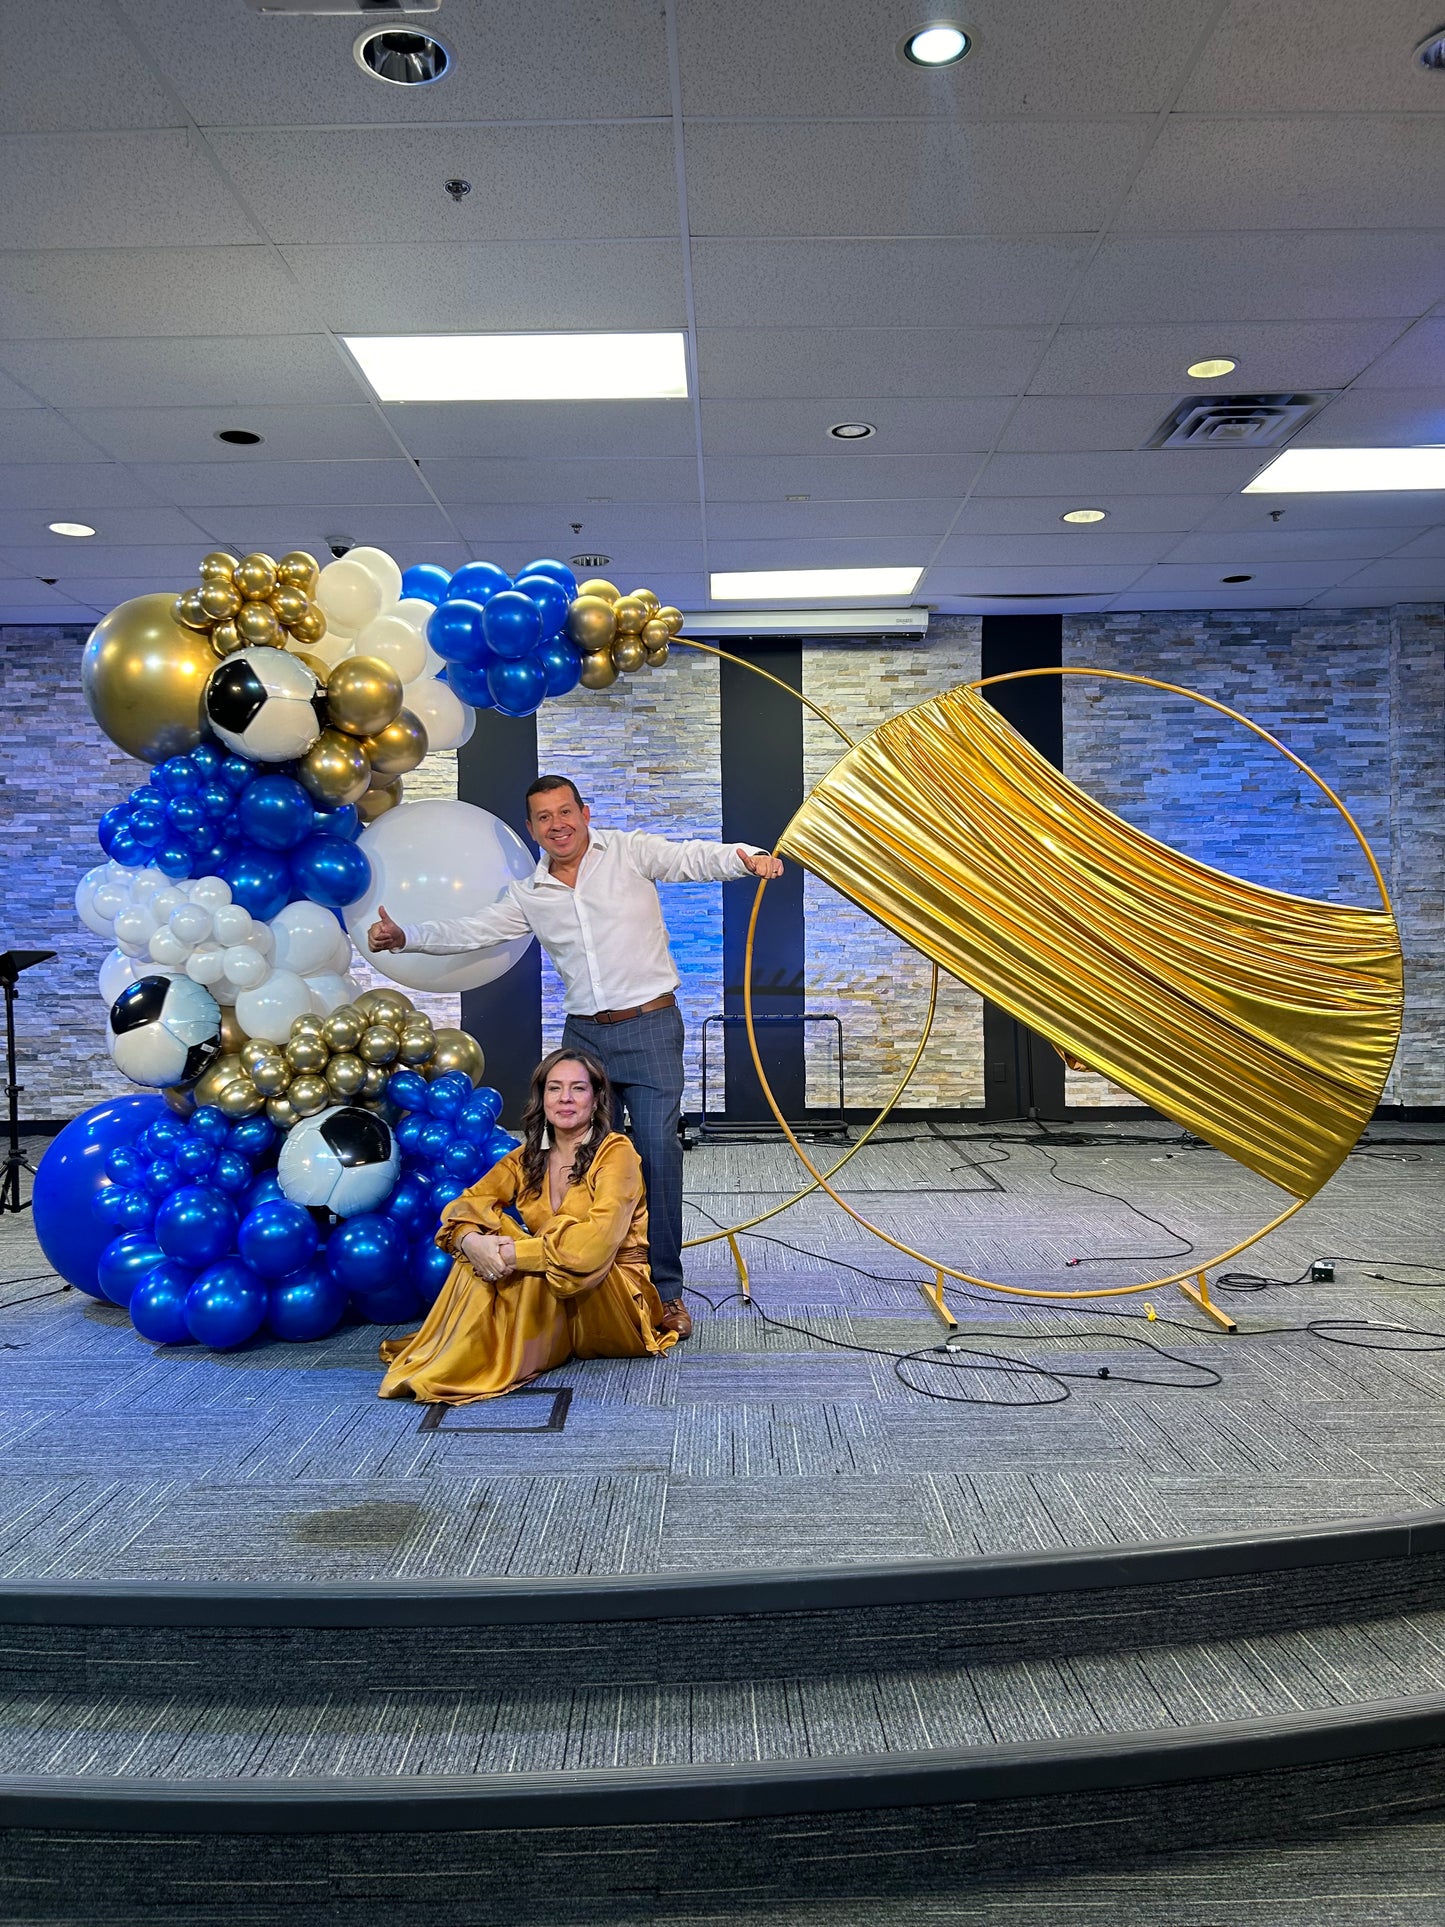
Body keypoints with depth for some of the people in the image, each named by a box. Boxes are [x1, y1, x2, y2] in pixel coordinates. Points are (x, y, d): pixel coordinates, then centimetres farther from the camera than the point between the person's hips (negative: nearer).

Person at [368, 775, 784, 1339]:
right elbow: (470, 932, 12)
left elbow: (691, 858, -14)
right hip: (584, 1035, 4)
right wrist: (405, 936, -1)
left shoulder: (630, 851, -2)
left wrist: (742, 856, -34)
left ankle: (665, 1291, 4)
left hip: (650, 1028, -4)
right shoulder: (529, 895, 10)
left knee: (658, 1156, -7)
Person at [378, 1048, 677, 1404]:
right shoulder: (527, 1157, 7)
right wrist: (470, 1240, -27)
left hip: (616, 1296, -4)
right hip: (546, 1302, 5)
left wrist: (515, 1253, -29)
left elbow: (598, 1240, -25)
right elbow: (468, 1204, -4)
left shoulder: (616, 1152, -11)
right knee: (487, 1239, -17)